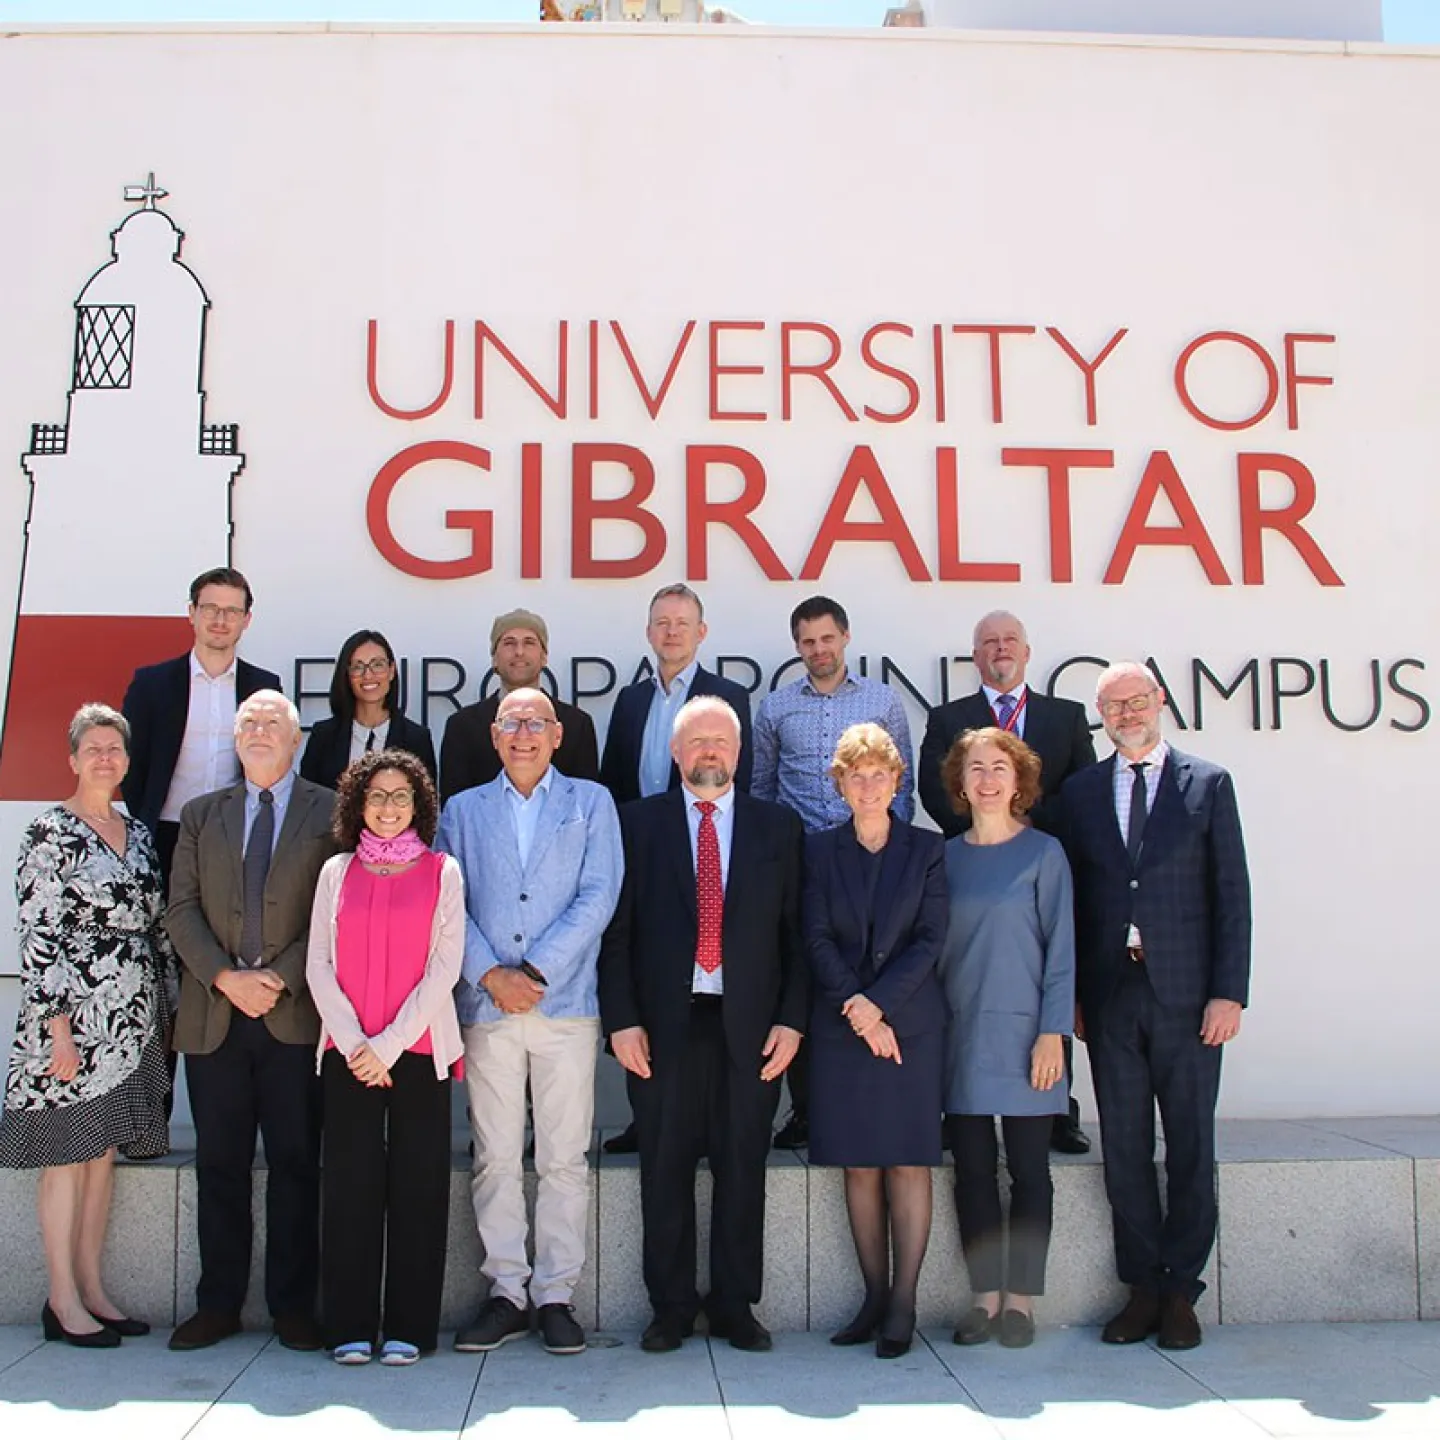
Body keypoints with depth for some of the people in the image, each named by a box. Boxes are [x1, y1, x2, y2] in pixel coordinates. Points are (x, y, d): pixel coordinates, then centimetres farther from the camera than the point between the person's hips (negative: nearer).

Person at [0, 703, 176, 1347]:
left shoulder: (138, 833, 12)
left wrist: (167, 1007, 12)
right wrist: (58, 1025, -16)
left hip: (132, 1024, 6)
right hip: (73, 1020, -6)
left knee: (103, 1153, 12)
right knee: (68, 1156, 1)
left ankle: (92, 1288, 21)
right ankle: (63, 1301, 11)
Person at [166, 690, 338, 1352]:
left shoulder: (329, 812, 4)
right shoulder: (200, 815, 15)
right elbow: (181, 910, 6)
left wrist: (281, 977, -13)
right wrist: (225, 977, -8)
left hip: (295, 1013, -3)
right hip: (213, 1014, 3)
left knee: (295, 1163, 2)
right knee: (219, 1165, 8)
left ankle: (293, 1305, 12)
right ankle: (218, 1304, 18)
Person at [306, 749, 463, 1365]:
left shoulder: (442, 871, 4)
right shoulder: (336, 872, 10)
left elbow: (445, 967, -3)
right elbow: (318, 966, 5)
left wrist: (389, 1044, -10)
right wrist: (354, 1043, -7)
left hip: (419, 1048, -1)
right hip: (347, 1051, 1)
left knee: (417, 1182, 1)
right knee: (350, 1181, 2)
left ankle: (408, 1326, 10)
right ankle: (350, 1326, 12)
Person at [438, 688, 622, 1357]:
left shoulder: (591, 802, 10)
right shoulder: (464, 810, 15)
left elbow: (598, 896, -1)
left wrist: (536, 970, -9)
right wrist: (490, 974, -8)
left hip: (566, 1004, -1)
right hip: (486, 1005, 2)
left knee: (564, 1159, 2)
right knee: (495, 1158, 4)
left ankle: (555, 1294, 11)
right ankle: (506, 1290, 14)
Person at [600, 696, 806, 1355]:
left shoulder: (778, 826, 9)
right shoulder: (638, 822, 6)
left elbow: (795, 931, 6)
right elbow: (617, 929, 2)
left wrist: (790, 1020, -1)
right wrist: (621, 1018, -5)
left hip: (750, 1026, 1)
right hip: (664, 1023, -1)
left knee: (742, 1171, 7)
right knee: (665, 1171, 5)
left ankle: (735, 1306, 21)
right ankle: (671, 1307, 19)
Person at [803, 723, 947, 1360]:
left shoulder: (927, 849, 5)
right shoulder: (819, 851, 7)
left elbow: (930, 939, -2)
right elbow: (818, 940, 1)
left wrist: (878, 1001, -12)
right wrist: (857, 1010, -10)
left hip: (910, 1021, -1)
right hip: (841, 1025, 1)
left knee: (908, 1163, -1)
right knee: (859, 1166, 5)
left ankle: (903, 1305, 5)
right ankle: (874, 1297, 14)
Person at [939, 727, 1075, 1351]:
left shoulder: (1043, 852, -1)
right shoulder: (945, 856, 8)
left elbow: (1060, 946, -3)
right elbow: (933, 945, 11)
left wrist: (1052, 1033, -10)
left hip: (1024, 1033, -3)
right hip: (961, 1035, 3)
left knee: (1028, 1169, 4)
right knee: (972, 1169, 5)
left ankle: (1021, 1298, 14)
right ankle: (984, 1295, 15)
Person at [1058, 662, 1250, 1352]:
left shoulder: (1208, 783, 3)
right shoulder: (1079, 792, 9)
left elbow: (1231, 894, 0)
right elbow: (1072, 898, 8)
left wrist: (1229, 991, -7)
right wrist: (1072, 995, 3)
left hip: (1186, 995, -2)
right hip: (1110, 997, 2)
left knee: (1190, 1147, 5)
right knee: (1123, 1147, 6)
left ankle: (1180, 1289, 18)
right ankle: (1142, 1286, 19)